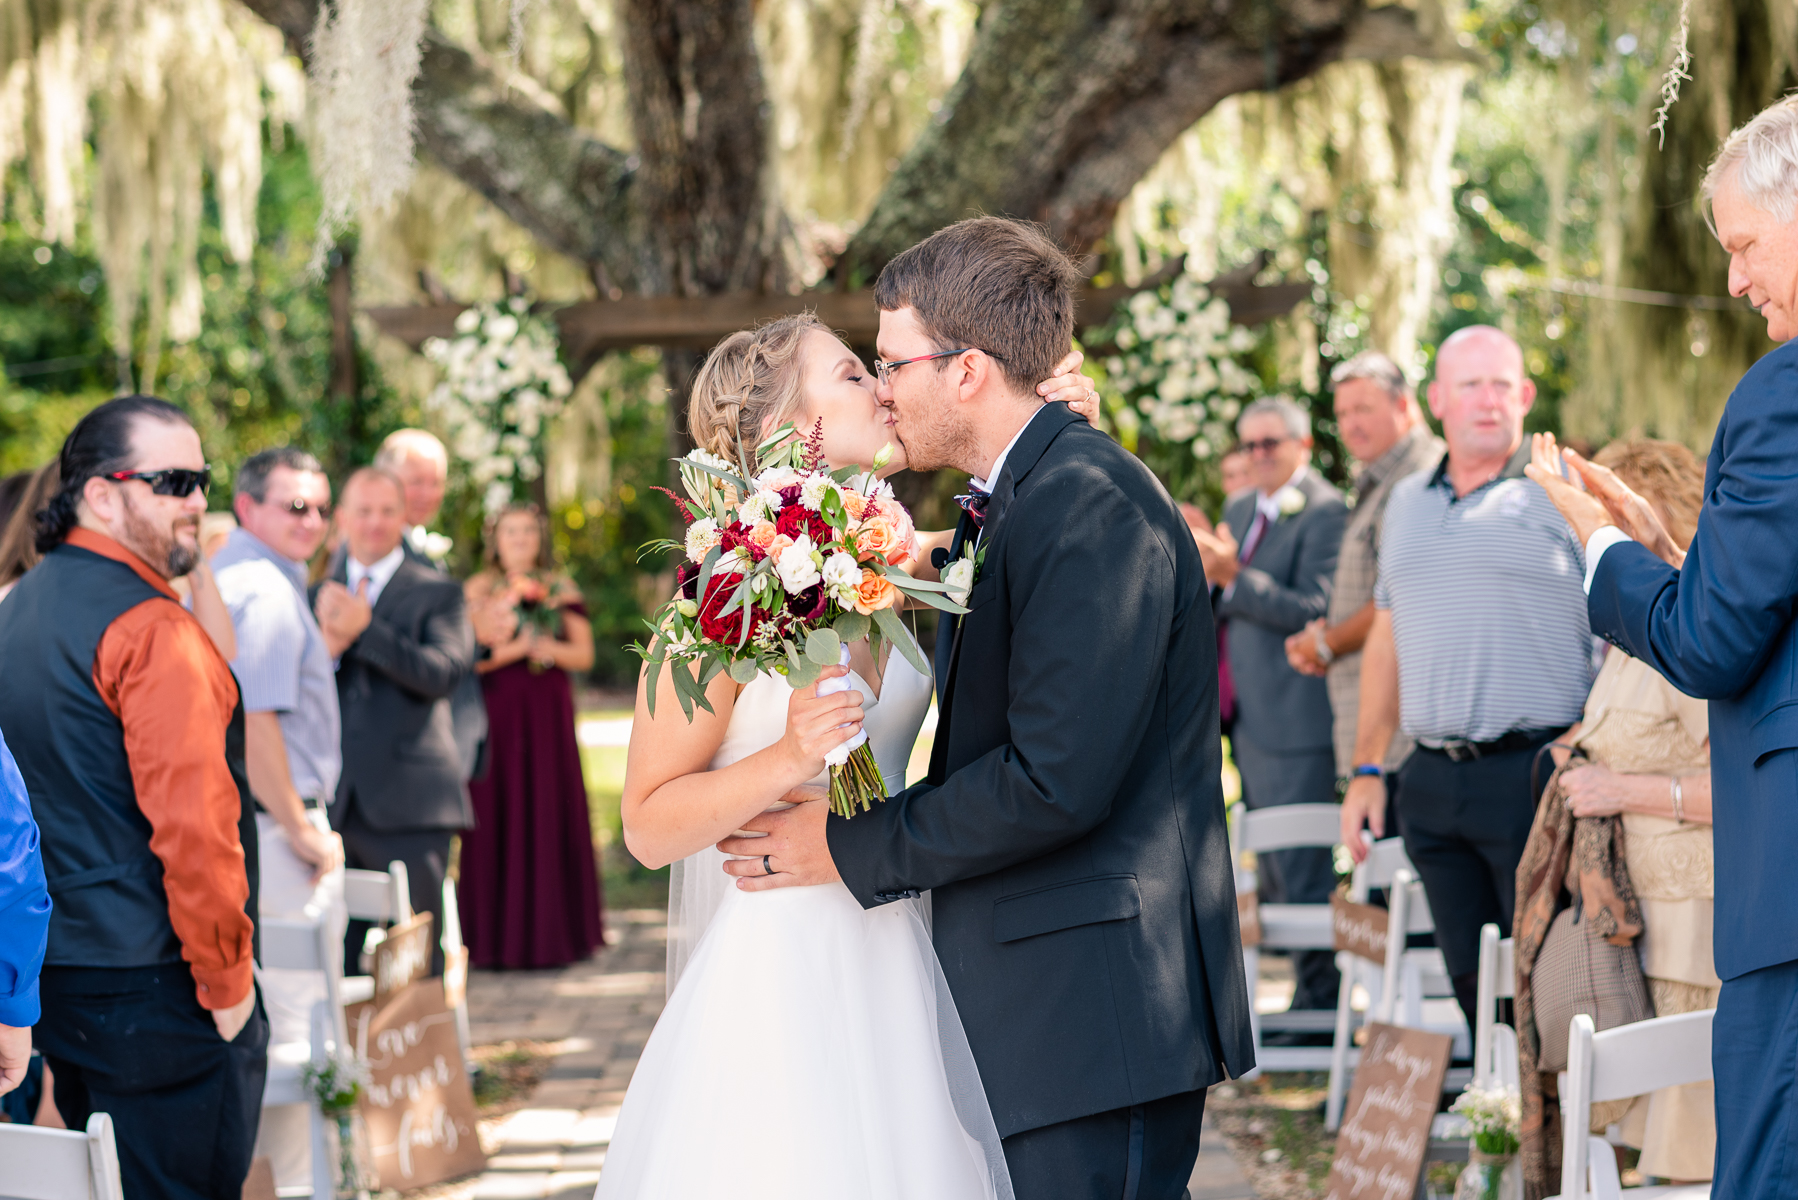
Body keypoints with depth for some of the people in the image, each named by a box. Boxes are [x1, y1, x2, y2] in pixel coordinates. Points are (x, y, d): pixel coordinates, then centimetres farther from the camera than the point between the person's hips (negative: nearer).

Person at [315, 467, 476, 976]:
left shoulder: (438, 594, 5)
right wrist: (330, 644, -12)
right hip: (333, 804, 3)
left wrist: (364, 631, -17)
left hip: (408, 804, -3)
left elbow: (442, 672, -11)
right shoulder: (319, 594, 15)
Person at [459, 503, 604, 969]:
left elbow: (584, 653, 9)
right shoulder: (478, 591, 5)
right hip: (496, 715, -2)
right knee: (498, 816, -4)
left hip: (548, 717, 2)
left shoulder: (561, 591, 11)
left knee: (551, 815, 0)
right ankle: (495, 936, 3)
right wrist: (514, 649, -15)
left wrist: (550, 649, -10)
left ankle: (552, 932, 8)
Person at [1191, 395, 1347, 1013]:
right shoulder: (1240, 509, 17)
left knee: (1302, 869, -8)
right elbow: (1221, 606, 21)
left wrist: (1234, 575, -24)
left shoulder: (1324, 512, -11)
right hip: (1248, 718, 9)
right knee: (1269, 869, 18)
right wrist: (1203, 572, 0)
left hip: (1296, 719, -9)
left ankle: (1318, 998, -1)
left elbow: (1314, 610, -19)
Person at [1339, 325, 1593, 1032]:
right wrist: (1367, 771, 17)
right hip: (1432, 781, 6)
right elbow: (1386, 641, 22)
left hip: (1534, 769, -5)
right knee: (1471, 981, 7)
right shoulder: (1408, 503, 17)